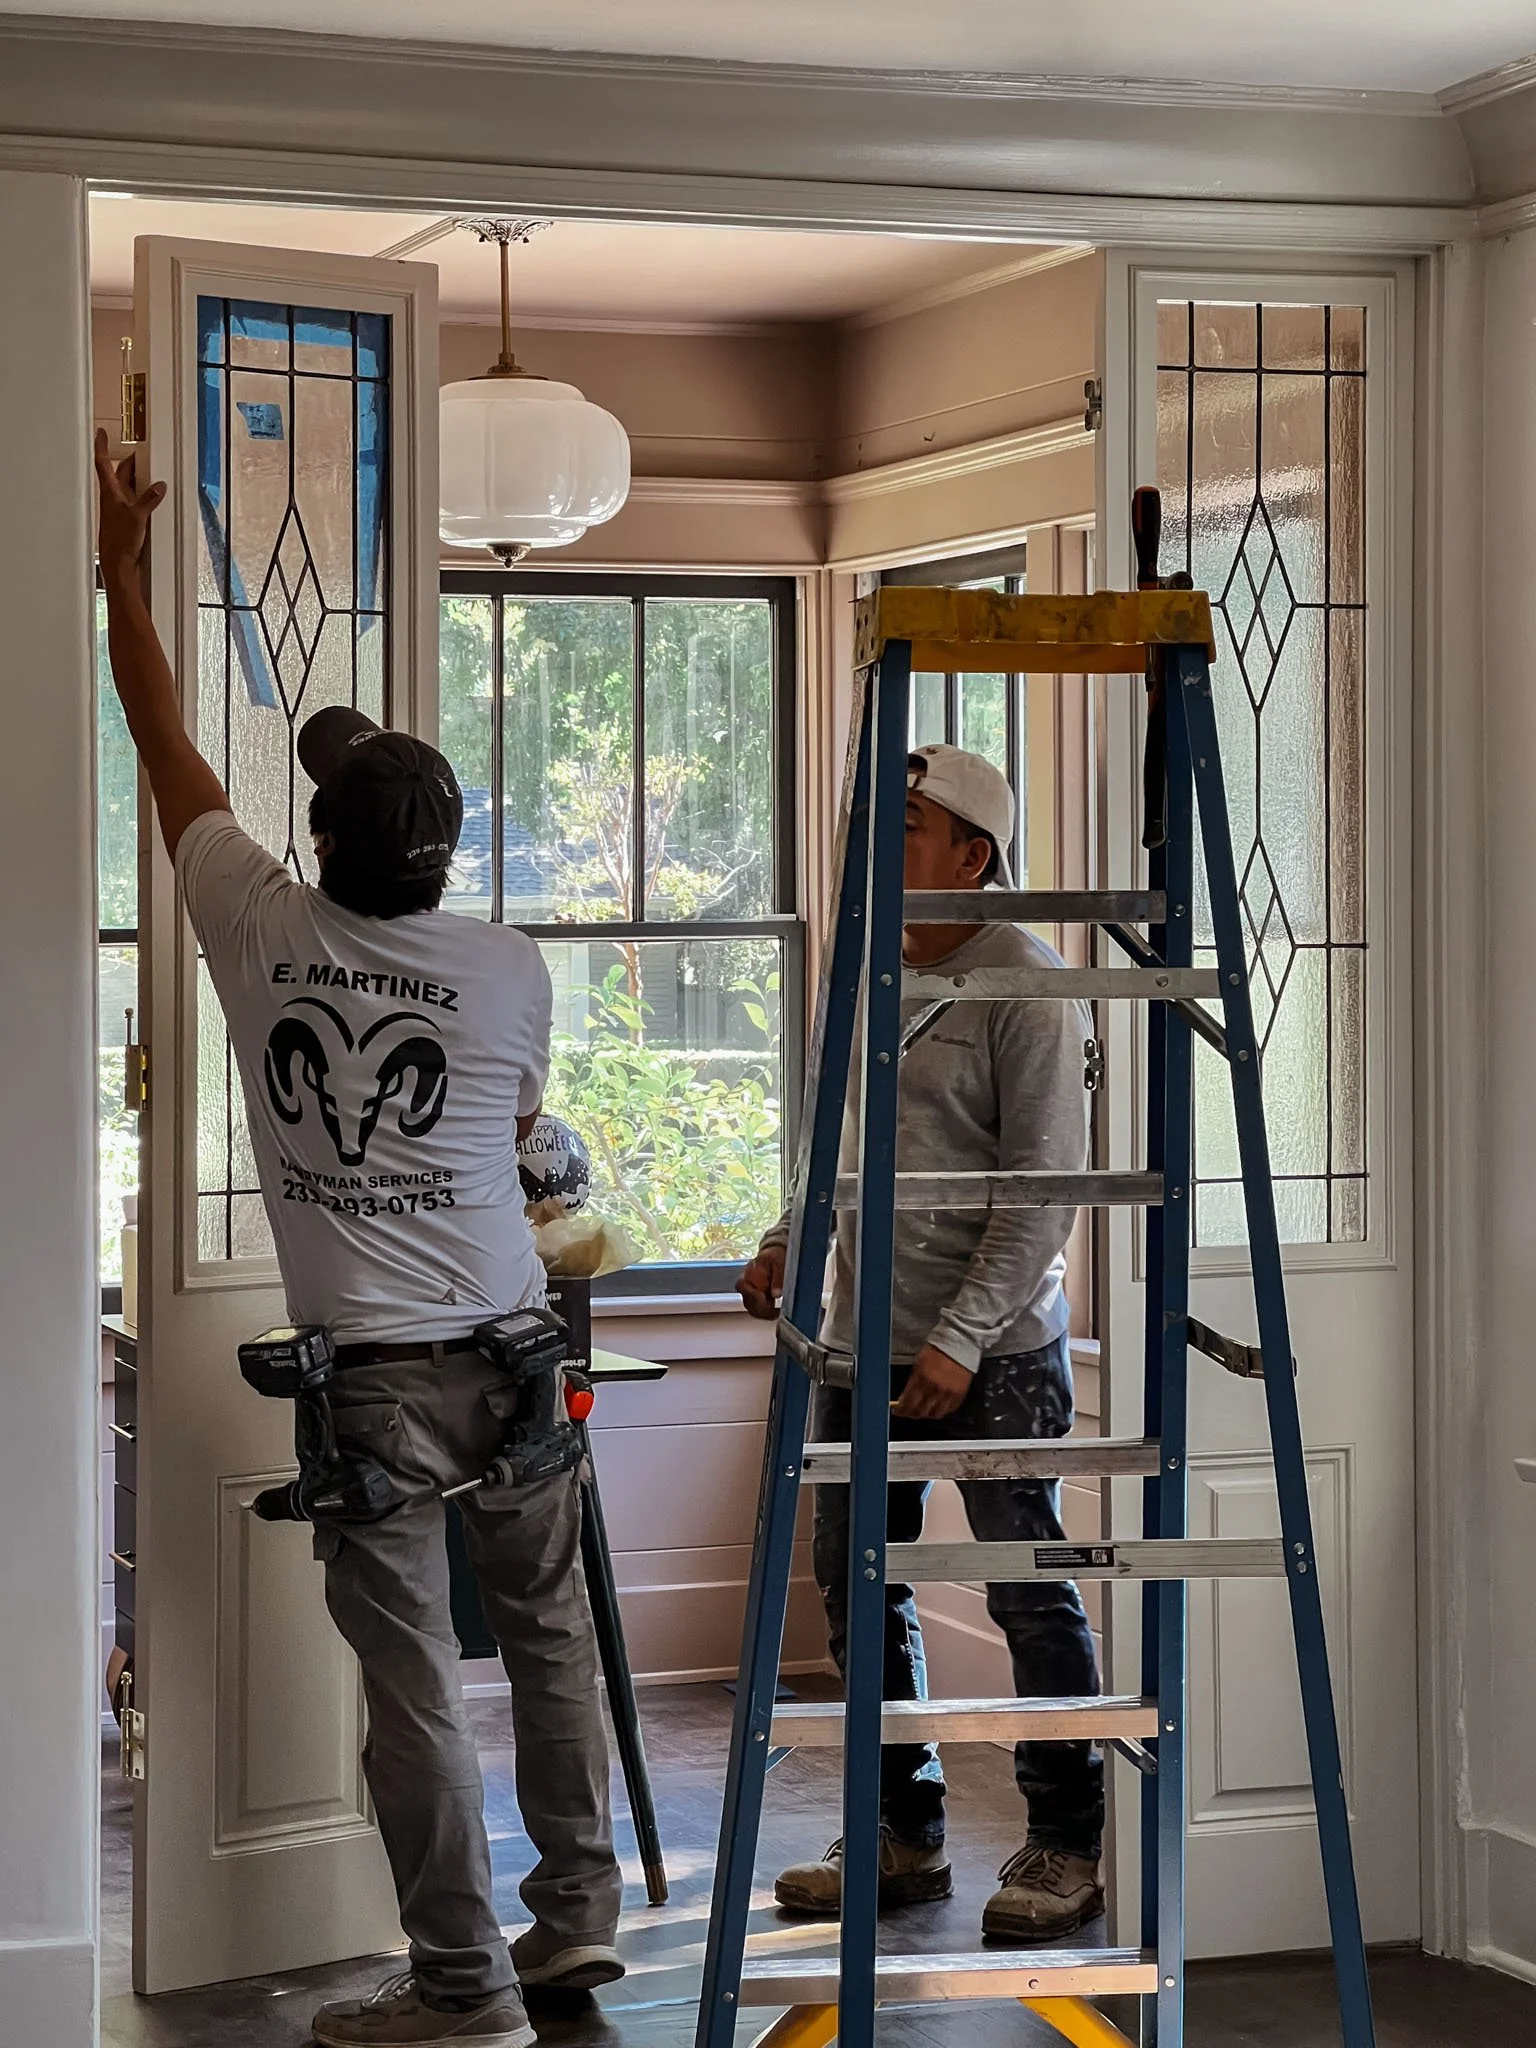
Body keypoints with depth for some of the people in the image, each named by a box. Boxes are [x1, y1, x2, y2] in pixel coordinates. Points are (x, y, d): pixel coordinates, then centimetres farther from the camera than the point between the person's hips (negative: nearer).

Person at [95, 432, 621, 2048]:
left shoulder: (261, 929, -5)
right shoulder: (511, 970, -1)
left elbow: (169, 749, 9)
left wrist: (121, 567, 21)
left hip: (373, 1369, -2)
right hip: (511, 1343, 3)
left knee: (411, 1676, 1)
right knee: (548, 1629, 17)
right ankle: (576, 1911, 25)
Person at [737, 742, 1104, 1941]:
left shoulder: (1024, 983, -10)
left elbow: (1047, 1184, -15)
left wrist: (962, 1340, -19)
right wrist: (786, 1243, 10)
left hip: (995, 1353, -8)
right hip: (864, 1346, 8)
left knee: (1032, 1596, -1)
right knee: (861, 1592, 11)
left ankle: (1067, 1848, 11)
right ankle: (906, 1835, 24)